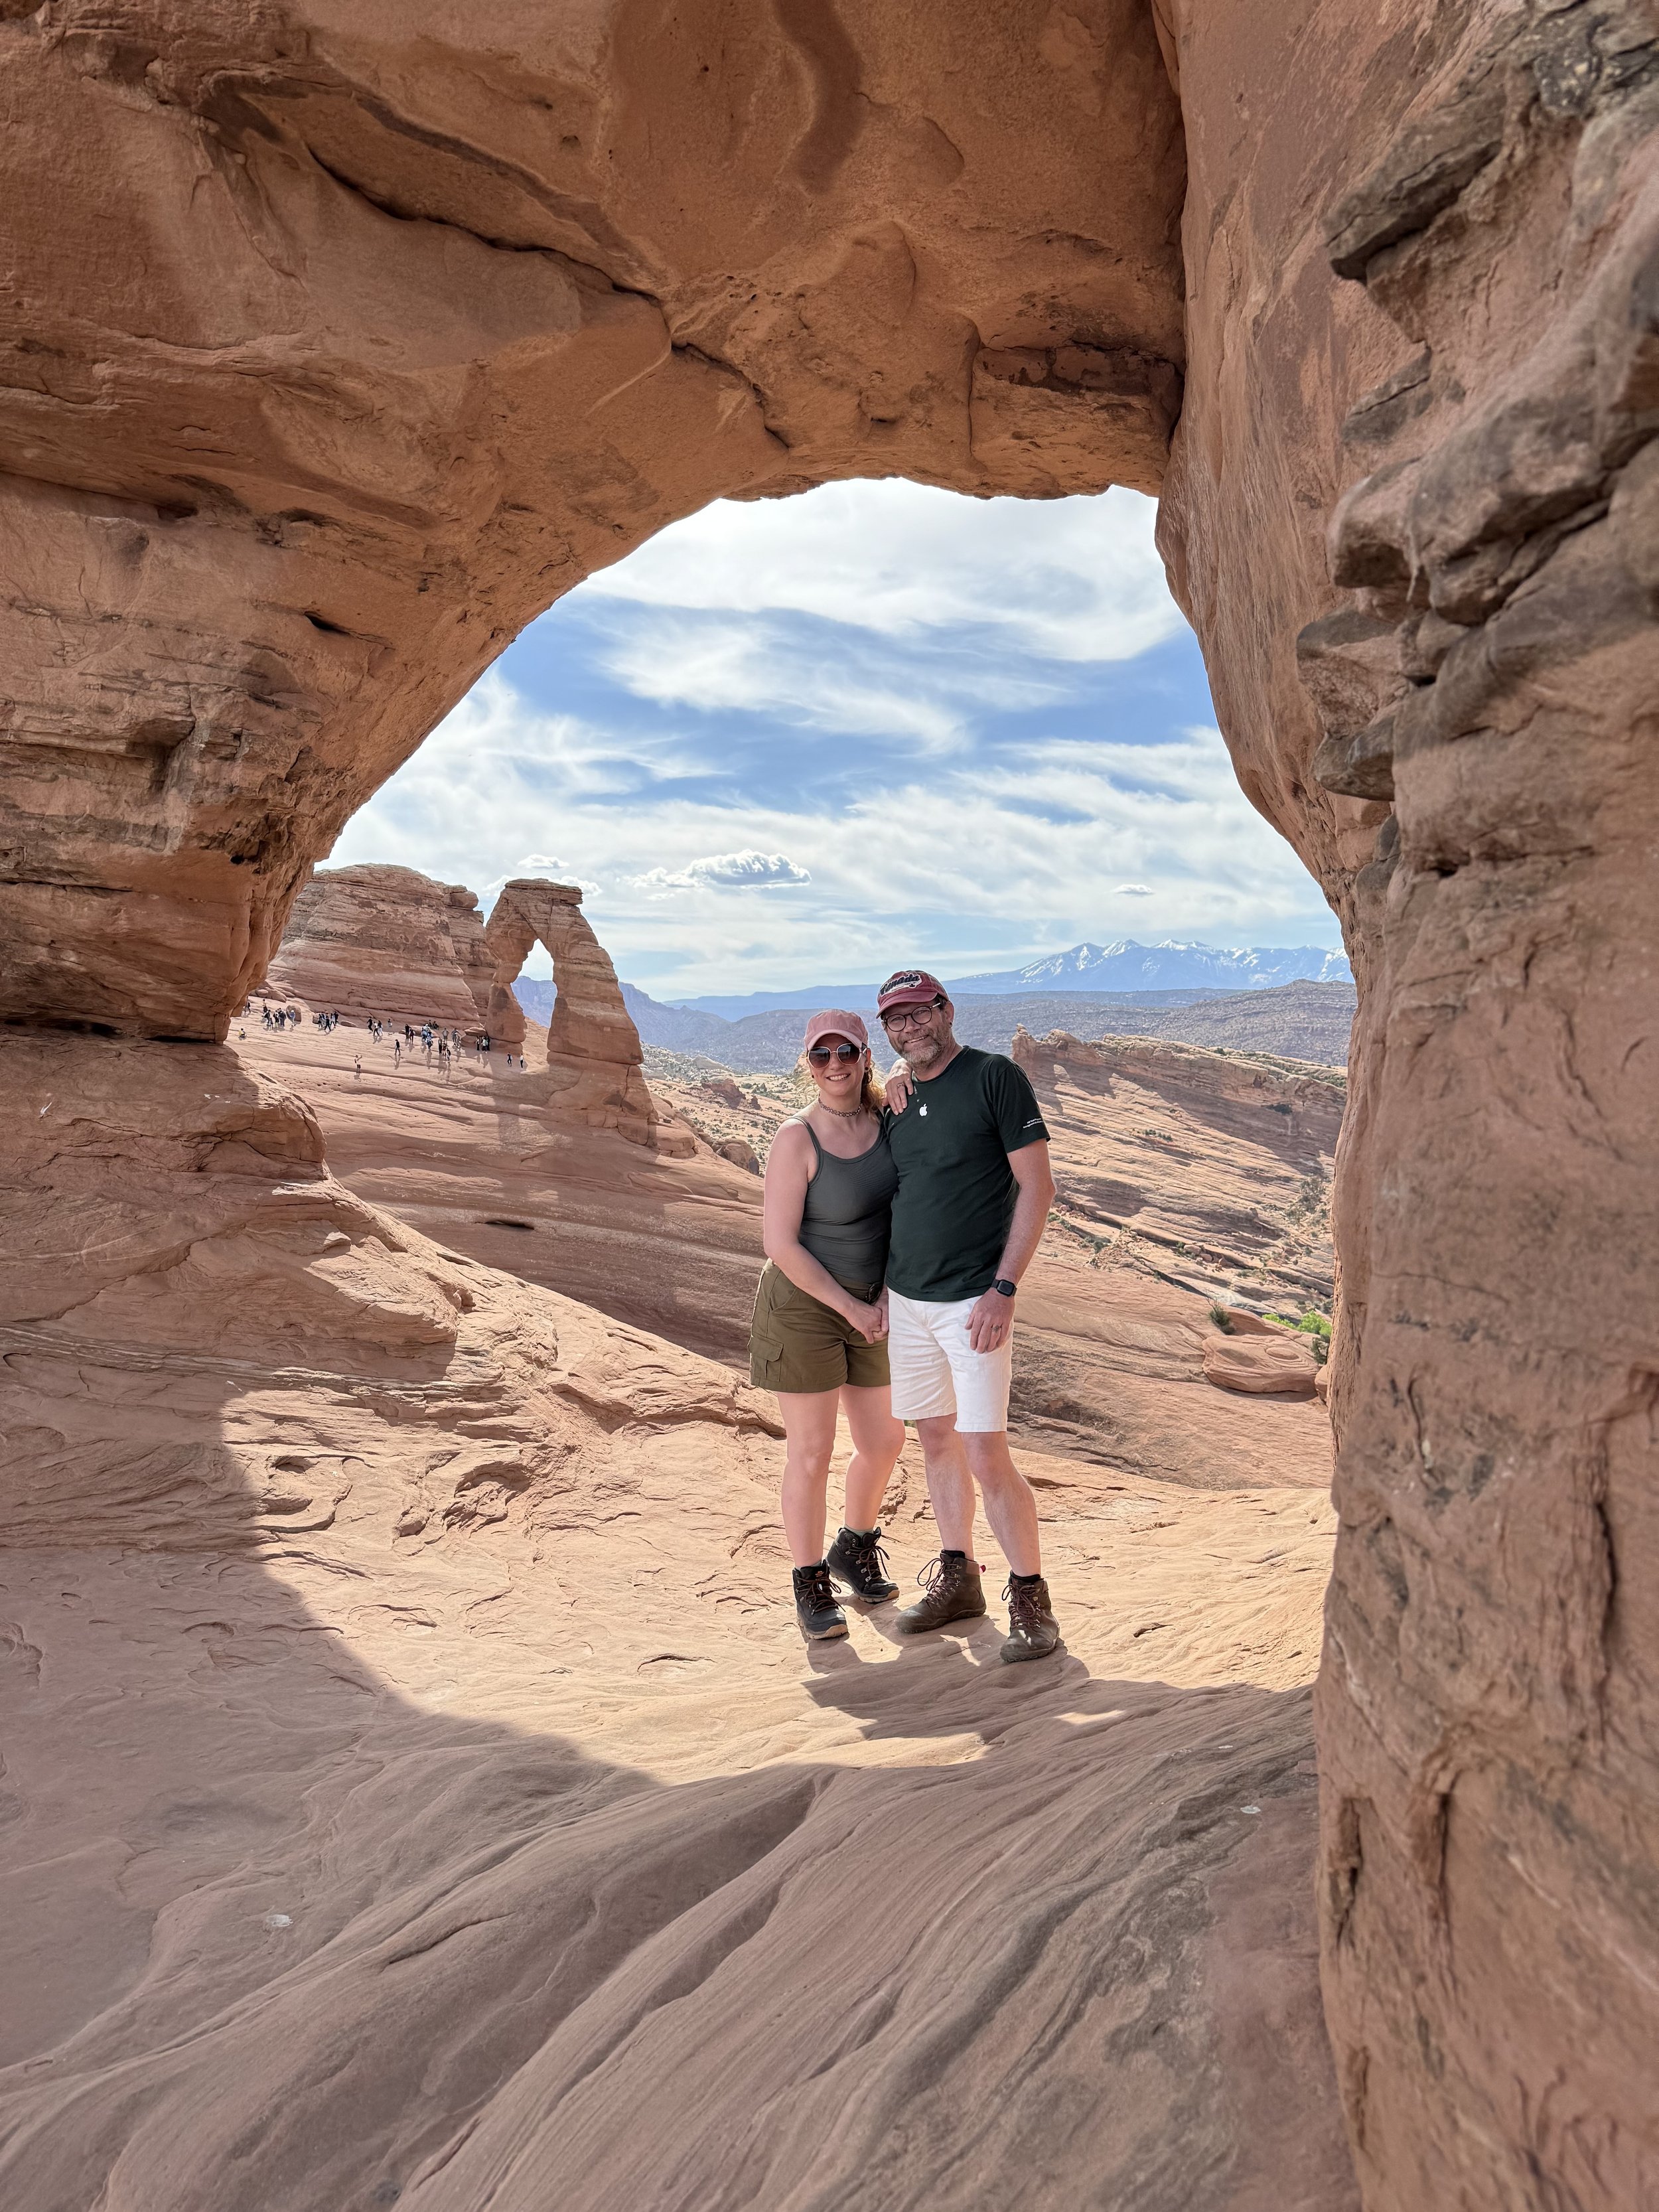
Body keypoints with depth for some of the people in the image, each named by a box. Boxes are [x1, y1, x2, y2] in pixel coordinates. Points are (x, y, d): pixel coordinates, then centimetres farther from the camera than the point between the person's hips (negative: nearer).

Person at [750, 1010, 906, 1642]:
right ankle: (811, 1586, 21)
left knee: (883, 1441, 16)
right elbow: (781, 1245, -20)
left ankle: (854, 1551, 42)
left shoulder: (885, 1118, -3)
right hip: (803, 1309, -6)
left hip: (869, 1310, 6)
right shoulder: (797, 1138, -19)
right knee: (811, 1453, 2)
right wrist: (852, 1307, -16)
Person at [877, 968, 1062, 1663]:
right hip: (905, 1300, 7)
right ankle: (958, 1579, 30)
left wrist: (1004, 1288, -17)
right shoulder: (899, 1099, 10)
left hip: (972, 1303, -6)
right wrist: (882, 1290, 12)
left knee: (987, 1458, -7)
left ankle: (1031, 1599, 10)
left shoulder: (996, 1077, -9)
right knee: (935, 1440, 15)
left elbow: (1037, 1185, -11)